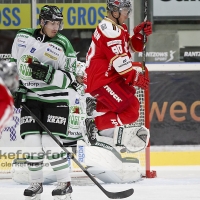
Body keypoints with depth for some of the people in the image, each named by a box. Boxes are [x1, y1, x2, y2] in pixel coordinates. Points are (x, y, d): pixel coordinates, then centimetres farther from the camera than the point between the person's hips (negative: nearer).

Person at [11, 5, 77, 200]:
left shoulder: (64, 46, -11)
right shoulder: (23, 37, -1)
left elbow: (69, 79, -10)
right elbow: (14, 64, 14)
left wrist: (48, 74, -26)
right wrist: (19, 87, 7)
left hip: (55, 100, -3)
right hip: (30, 97, 3)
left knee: (51, 145, -11)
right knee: (32, 144, -3)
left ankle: (65, 184, 3)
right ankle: (35, 184, 14)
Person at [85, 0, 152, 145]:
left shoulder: (118, 27, 14)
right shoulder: (110, 31, -18)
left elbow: (134, 47, 16)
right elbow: (119, 60, -21)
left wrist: (140, 34, -3)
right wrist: (135, 78, -15)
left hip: (110, 77, 11)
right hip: (103, 82, -11)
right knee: (131, 113, -14)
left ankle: (97, 105, 23)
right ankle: (95, 124, -8)